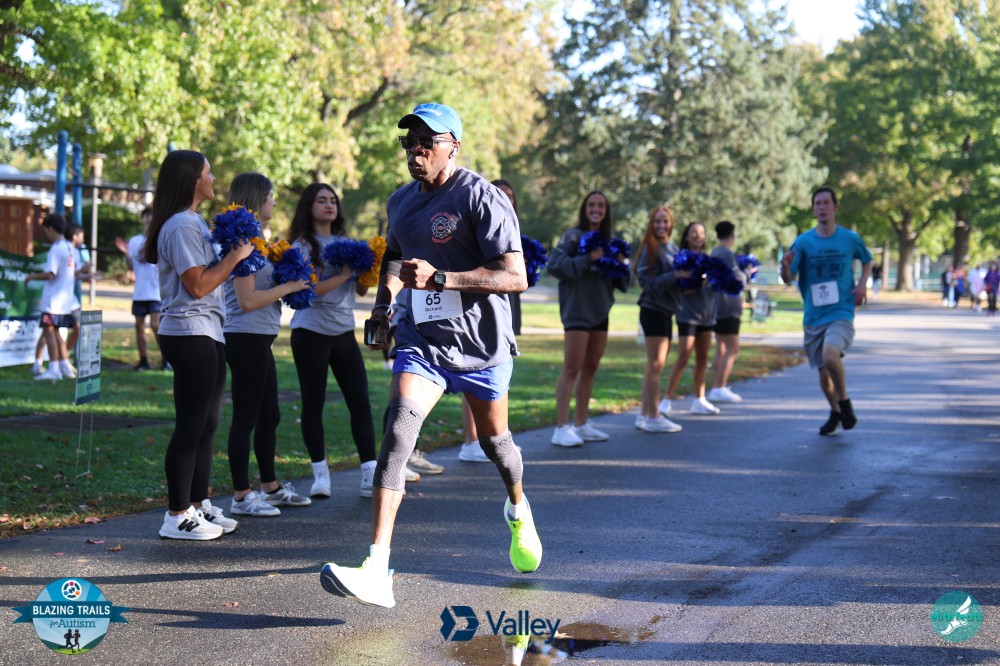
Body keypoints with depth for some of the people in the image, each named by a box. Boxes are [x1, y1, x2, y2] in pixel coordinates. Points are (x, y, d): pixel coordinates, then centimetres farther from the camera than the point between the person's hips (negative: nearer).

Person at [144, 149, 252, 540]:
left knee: (207, 423, 14)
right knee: (191, 426, -7)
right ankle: (177, 517, -2)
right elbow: (198, 285, -19)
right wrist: (235, 257, -12)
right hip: (190, 334, -11)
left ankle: (198, 505, 22)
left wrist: (233, 255, 10)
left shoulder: (193, 222, 18)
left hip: (207, 332, 11)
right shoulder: (181, 225, -14)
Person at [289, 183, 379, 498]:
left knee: (360, 402, -2)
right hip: (311, 333, -4)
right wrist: (344, 274, -14)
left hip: (344, 332, 5)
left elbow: (361, 290, 13)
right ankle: (320, 473, 11)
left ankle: (370, 475, -2)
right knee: (313, 404, 1)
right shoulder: (302, 245, -2)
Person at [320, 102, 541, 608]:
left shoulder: (481, 198, -15)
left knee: (494, 440, 16)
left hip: (481, 343, -3)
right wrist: (381, 309, 14)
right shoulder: (400, 201, 8)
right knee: (397, 431, -19)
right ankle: (377, 571, -28)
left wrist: (440, 278, -31)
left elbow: (516, 277, -23)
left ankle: (518, 510, 53)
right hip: (422, 339, 4)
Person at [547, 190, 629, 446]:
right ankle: (562, 428, -9)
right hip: (577, 309, -7)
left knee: (590, 368, 11)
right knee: (572, 369, -9)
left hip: (600, 311, 7)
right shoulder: (573, 236, -6)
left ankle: (581, 424, 19)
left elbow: (618, 282, 18)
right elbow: (555, 265, -19)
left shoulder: (608, 241, 14)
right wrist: (587, 259, -24)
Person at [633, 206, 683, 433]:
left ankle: (644, 415, 17)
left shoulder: (673, 249, 13)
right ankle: (653, 417, -3)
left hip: (667, 310, 8)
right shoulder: (650, 249, -9)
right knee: (656, 364, -7)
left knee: (655, 366, 11)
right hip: (653, 309, -8)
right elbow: (648, 282, -16)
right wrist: (675, 276, -22)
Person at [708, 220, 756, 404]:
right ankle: (720, 388, -13)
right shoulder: (728, 254, -15)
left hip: (718, 307, 10)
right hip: (728, 308, -10)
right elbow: (738, 280, -16)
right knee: (733, 349, -8)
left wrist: (745, 273, 19)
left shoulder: (715, 253, 14)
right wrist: (747, 272, 2)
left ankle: (716, 388, 14)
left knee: (721, 350, 13)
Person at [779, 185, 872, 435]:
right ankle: (834, 413, 37)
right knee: (822, 371, 11)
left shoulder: (850, 239, 0)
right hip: (813, 318, 3)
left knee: (830, 356, -29)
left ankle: (845, 402, -6)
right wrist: (786, 267, -27)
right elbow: (788, 279, -4)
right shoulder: (803, 242, -1)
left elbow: (867, 261, 20)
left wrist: (862, 283, 1)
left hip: (841, 314, -3)